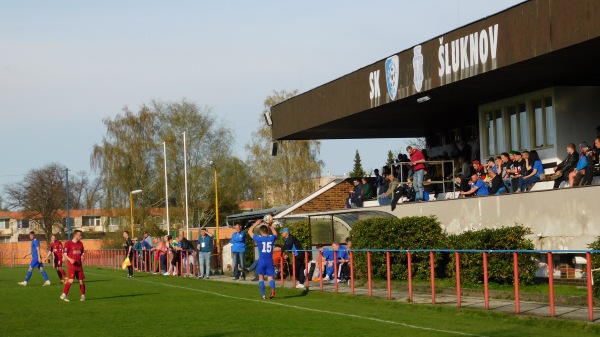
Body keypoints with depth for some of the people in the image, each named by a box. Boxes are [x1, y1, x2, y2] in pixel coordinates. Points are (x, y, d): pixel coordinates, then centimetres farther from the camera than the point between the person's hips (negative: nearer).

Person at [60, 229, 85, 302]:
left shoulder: (80, 244, 12)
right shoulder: (68, 243, -6)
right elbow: (64, 254, -8)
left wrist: (82, 263, 9)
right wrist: (70, 259, -23)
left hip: (79, 266, 5)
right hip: (71, 265, -5)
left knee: (81, 281, 5)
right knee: (71, 280, -18)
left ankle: (83, 296, 19)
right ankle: (64, 295, -11)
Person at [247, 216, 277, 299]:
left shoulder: (259, 238, -5)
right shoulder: (272, 238, 2)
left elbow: (250, 231, 9)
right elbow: (275, 234, 29)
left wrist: (256, 224, 15)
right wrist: (270, 226, 28)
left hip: (262, 260, -2)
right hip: (270, 260, 2)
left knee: (261, 277, 12)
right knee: (270, 277, 1)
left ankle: (263, 295, 7)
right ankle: (273, 289, -29)